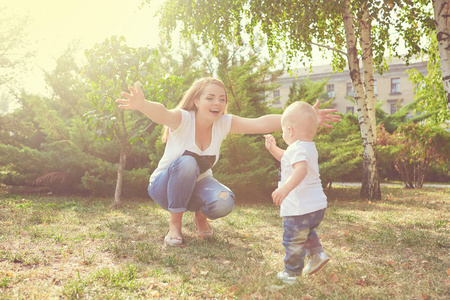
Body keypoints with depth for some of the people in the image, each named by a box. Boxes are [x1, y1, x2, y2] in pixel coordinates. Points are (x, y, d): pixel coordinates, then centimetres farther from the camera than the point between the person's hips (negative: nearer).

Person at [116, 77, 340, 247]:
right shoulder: (183, 119, -25)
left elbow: (261, 123, -25)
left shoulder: (224, 123, -14)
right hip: (165, 186, -3)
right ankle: (174, 224, -16)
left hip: (197, 184, 3)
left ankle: (200, 215, 8)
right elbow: (162, 114, -48)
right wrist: (142, 104, -72)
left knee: (224, 203, -29)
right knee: (187, 163, -36)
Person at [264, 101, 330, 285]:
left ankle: (291, 274, 15)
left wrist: (285, 188, -47)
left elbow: (301, 169, -38)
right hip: (318, 205, 10)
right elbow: (287, 160, 32)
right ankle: (317, 254, 25)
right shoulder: (310, 147, 15)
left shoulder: (296, 149, -18)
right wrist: (273, 149, 28)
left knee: (293, 240, 4)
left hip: (300, 208, -10)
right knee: (307, 232, 34)